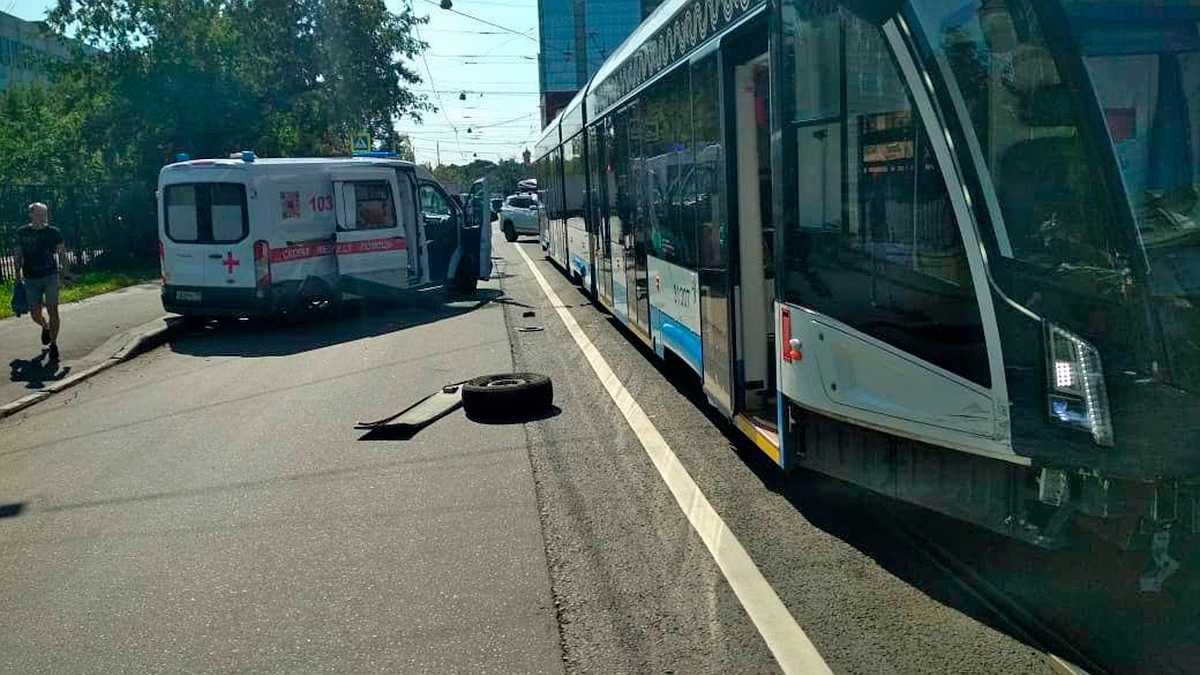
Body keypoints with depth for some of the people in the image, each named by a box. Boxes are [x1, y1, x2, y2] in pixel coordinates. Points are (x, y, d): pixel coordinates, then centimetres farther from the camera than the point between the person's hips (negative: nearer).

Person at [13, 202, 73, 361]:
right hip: (31, 279, 2)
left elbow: (62, 255, 6)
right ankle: (45, 327, 39)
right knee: (35, 314, 4)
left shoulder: (54, 232, 2)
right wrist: (18, 275, 5)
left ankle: (53, 344, 1)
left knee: (52, 310, -8)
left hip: (50, 276, -2)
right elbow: (18, 256, 12)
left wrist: (66, 275, 2)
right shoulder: (22, 233, 5)